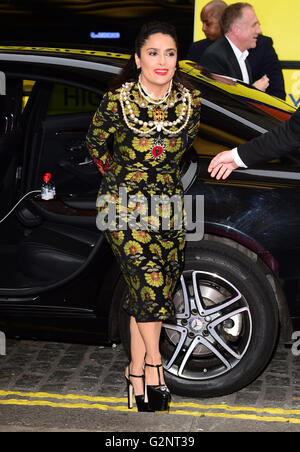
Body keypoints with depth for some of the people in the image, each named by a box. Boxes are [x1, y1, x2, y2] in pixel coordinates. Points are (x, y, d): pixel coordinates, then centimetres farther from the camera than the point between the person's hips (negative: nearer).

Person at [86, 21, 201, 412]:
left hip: (168, 200, 3)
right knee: (149, 273, -20)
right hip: (123, 200, -3)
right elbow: (95, 141, 8)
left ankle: (137, 369, 8)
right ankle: (153, 363, -6)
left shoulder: (191, 101, -3)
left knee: (146, 288, -3)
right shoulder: (116, 100, -10)